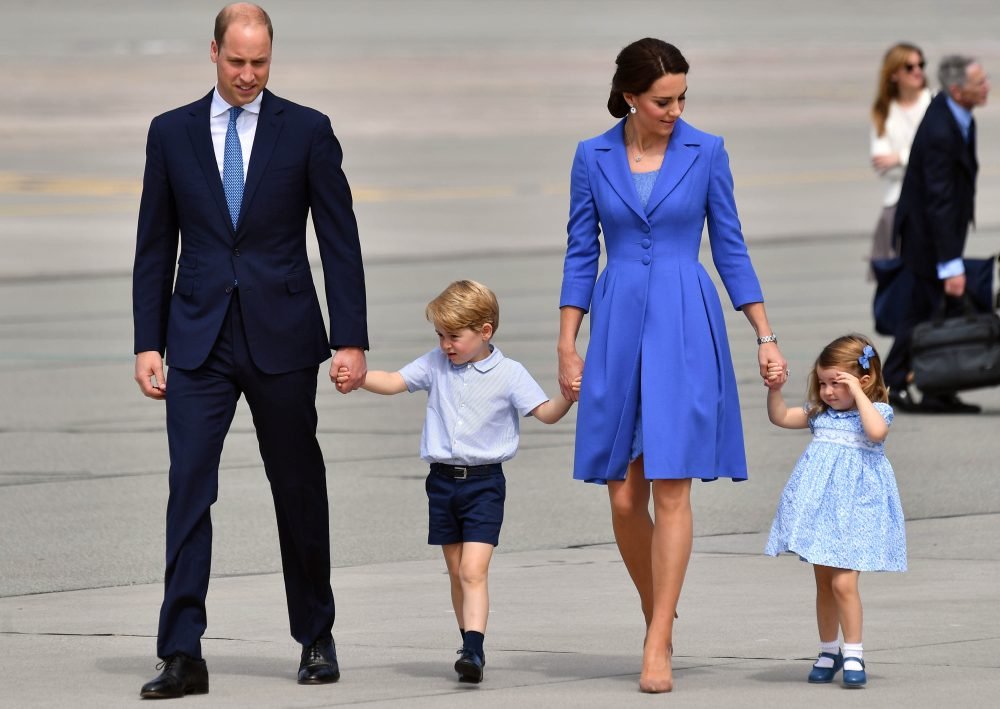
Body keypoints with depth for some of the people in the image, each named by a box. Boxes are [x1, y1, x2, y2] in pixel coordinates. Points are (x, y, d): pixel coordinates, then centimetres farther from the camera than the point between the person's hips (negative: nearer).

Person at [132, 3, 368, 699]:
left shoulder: (307, 132, 1)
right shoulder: (172, 133, 6)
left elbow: (340, 243, 0)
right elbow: (156, 247, 9)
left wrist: (352, 340, -6)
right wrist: (148, 343, 3)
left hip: (281, 339, -1)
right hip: (199, 341, 1)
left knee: (299, 490, 8)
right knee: (189, 487, -8)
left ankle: (317, 638, 24)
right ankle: (183, 655, -10)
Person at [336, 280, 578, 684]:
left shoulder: (508, 374, -5)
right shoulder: (437, 365, 5)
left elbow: (545, 413, -8)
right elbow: (394, 382, 1)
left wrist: (567, 398, -28)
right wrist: (357, 377, -16)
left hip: (484, 482, -5)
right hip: (443, 480, 5)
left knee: (473, 571, -16)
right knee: (456, 572, 12)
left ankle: (474, 650, -24)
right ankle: (470, 648, 22)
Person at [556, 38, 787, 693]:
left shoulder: (706, 153, 1)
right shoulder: (593, 158, 4)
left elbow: (731, 249, 5)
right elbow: (581, 256, 7)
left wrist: (766, 337, 2)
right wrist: (568, 347, 3)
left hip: (686, 326, -2)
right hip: (618, 327, 2)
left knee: (671, 487, -8)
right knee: (624, 497, 2)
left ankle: (658, 647, -7)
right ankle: (657, 611, 26)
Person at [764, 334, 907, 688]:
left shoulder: (876, 410, -6)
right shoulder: (820, 413, 11)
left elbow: (876, 431, -27)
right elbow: (781, 417, 13)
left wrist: (857, 393, -23)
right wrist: (775, 390, -3)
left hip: (854, 508, -6)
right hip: (820, 506, 6)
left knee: (843, 582, -15)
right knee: (823, 582, 12)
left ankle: (853, 655, -5)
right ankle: (828, 650, 25)